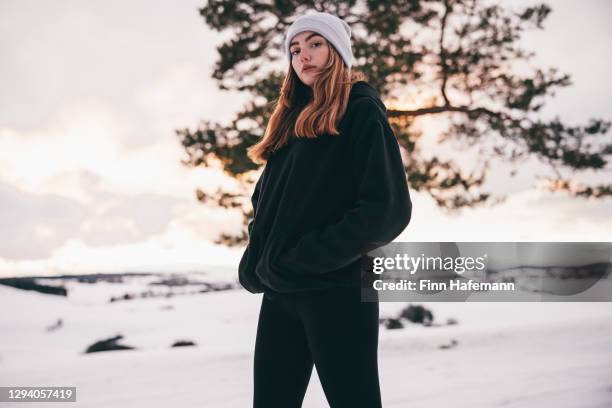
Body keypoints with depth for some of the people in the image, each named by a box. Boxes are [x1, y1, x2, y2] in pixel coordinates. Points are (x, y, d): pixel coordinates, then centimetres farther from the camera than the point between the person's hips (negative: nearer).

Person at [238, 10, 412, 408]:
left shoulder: (362, 110, -2)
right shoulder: (291, 119, 20)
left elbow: (388, 208, -13)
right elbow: (264, 198, 22)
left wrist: (308, 260, -15)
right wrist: (258, 258, 3)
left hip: (337, 289, -7)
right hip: (279, 293, 7)